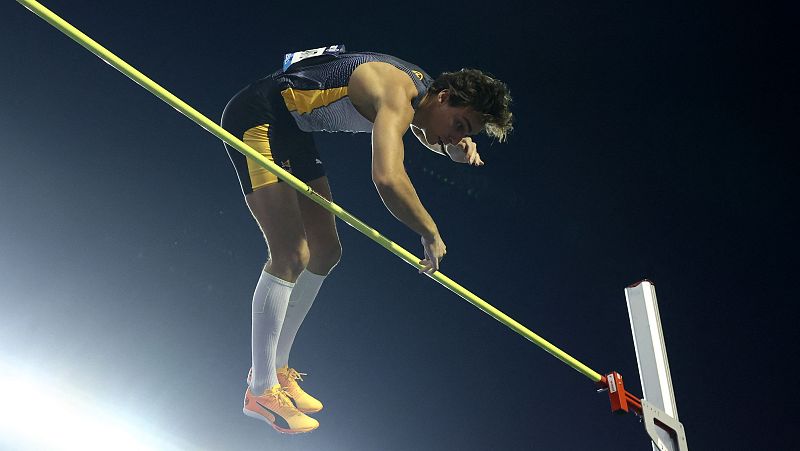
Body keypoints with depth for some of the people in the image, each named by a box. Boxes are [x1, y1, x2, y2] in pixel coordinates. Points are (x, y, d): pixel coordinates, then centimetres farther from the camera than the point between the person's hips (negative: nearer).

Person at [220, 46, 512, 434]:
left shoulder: (421, 88, 4)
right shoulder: (398, 96, -26)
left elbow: (430, 137, 27)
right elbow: (387, 178, -43)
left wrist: (459, 147, 3)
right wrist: (431, 234, -28)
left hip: (291, 130, 11)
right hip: (255, 118, -10)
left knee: (325, 253, 9)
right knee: (291, 256, -19)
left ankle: (275, 368, 20)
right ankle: (261, 391, -10)